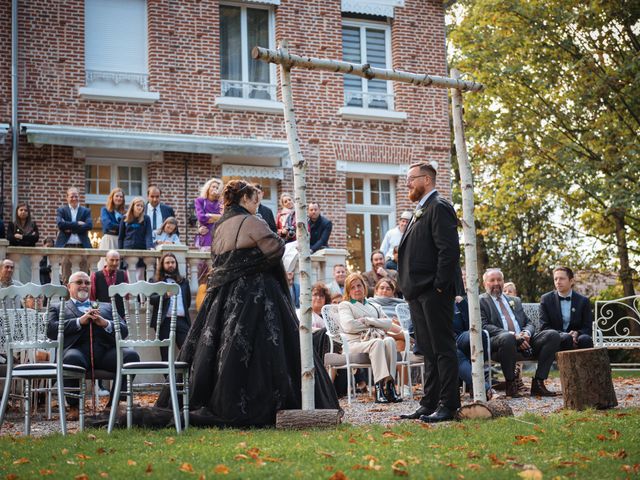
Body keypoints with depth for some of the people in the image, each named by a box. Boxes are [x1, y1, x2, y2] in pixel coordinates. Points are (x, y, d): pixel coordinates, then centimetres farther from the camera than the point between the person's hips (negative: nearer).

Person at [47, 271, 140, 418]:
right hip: (77, 350, -2)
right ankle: (74, 406, -15)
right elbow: (51, 330, 6)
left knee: (131, 355, -29)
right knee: (71, 358, -39)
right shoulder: (58, 308, 26)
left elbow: (124, 330, 20)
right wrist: (79, 321, -4)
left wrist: (105, 323, -1)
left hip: (105, 351, 2)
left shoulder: (106, 307, 34)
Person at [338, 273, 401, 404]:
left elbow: (388, 323, 11)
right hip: (356, 343, -4)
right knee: (377, 343, -36)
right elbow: (349, 326, -5)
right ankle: (379, 387, -45)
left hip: (377, 339, 4)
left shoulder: (374, 306, 30)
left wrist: (368, 320, -2)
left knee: (390, 341, -31)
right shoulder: (344, 305, 16)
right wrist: (374, 326, 4)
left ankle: (390, 384, -39)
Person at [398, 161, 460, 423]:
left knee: (442, 348, -5)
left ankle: (448, 404, -2)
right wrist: (409, 287, 15)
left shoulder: (439, 207, -9)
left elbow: (449, 249, -18)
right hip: (418, 292, 10)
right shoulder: (420, 210, 22)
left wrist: (440, 285, -20)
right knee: (428, 349, 12)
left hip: (434, 292, -10)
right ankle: (430, 403, 18)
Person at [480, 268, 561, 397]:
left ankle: (538, 383, -16)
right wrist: (512, 335, -17)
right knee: (507, 338, -41)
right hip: (497, 342, -6)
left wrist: (526, 332, -3)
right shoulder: (480, 301, 9)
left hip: (523, 340, 6)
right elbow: (484, 326, -6)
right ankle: (510, 384, -22)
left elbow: (529, 323, 24)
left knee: (553, 335, -16)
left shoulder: (515, 301, 29)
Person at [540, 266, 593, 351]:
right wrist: (564, 335, -17)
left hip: (576, 338, 1)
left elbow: (588, 328, 7)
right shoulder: (546, 299, 8)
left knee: (585, 339, -32)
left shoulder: (583, 301, 10)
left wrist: (577, 333, -17)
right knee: (566, 338, -34)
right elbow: (544, 327, 1)